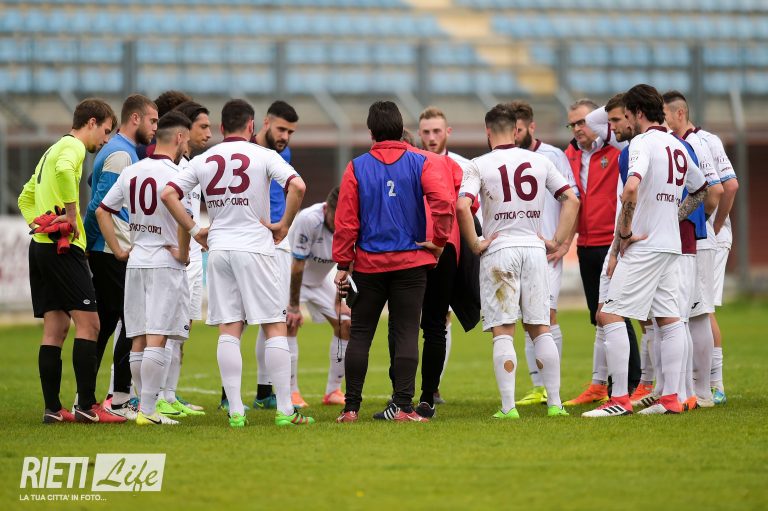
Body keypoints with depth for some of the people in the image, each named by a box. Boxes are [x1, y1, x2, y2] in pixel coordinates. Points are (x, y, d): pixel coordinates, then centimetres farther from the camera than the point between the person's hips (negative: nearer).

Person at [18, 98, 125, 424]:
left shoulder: (52, 150, 24)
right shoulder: (73, 146, -6)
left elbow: (26, 198, 31)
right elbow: (64, 171, -30)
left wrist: (38, 223, 16)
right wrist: (72, 215, -22)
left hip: (40, 247, 10)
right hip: (63, 247, -10)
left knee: (55, 329, 8)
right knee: (88, 323, -11)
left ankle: (52, 408, 5)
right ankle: (87, 406, -16)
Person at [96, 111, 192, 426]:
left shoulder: (131, 172, 9)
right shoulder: (174, 174, -13)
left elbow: (102, 211, 12)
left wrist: (118, 250, 13)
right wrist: (183, 253, -11)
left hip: (135, 262, 7)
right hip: (166, 264, -7)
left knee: (138, 339, 10)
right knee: (157, 339, -8)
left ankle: (146, 405, 17)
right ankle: (148, 410, -11)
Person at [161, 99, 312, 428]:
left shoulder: (204, 160, 7)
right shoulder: (263, 156, -3)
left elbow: (169, 194, 2)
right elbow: (297, 186, -17)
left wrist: (193, 230, 7)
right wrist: (284, 225, -5)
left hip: (218, 251, 3)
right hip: (255, 248, -3)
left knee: (229, 331, 4)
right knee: (275, 327, 1)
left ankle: (235, 411, -1)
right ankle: (285, 410, -3)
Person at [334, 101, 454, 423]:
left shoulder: (357, 168, 0)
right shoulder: (419, 164, -1)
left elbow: (345, 221, -2)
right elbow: (444, 202, -15)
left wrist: (342, 264, 3)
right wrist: (439, 241, -3)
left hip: (368, 264, 0)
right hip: (411, 263, 0)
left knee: (360, 334, 7)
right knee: (406, 333, 1)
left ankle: (351, 407, 6)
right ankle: (402, 406, -6)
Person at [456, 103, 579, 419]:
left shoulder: (480, 165, -4)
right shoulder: (539, 162, 7)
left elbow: (463, 206, -18)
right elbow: (571, 199, 7)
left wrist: (475, 244, -8)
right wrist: (558, 241, 9)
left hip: (498, 250, -3)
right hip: (534, 248, 3)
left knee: (503, 332, -1)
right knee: (540, 328, 8)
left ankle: (508, 406, -7)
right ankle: (554, 403, 5)